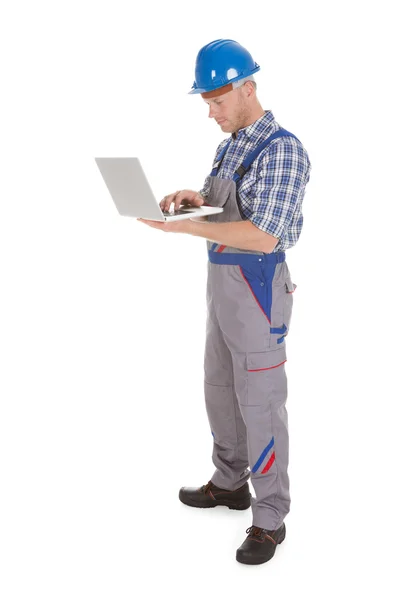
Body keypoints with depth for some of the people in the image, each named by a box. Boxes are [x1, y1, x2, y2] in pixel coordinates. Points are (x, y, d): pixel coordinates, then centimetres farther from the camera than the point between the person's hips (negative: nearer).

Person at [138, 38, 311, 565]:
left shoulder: (282, 150, -18)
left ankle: (269, 518, 11)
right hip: (221, 279, 9)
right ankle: (230, 483, 37)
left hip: (258, 284, -9)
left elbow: (263, 236, -26)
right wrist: (195, 198, -2)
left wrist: (185, 226, -28)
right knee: (220, 388, 19)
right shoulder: (229, 145, 10)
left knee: (259, 402, -1)